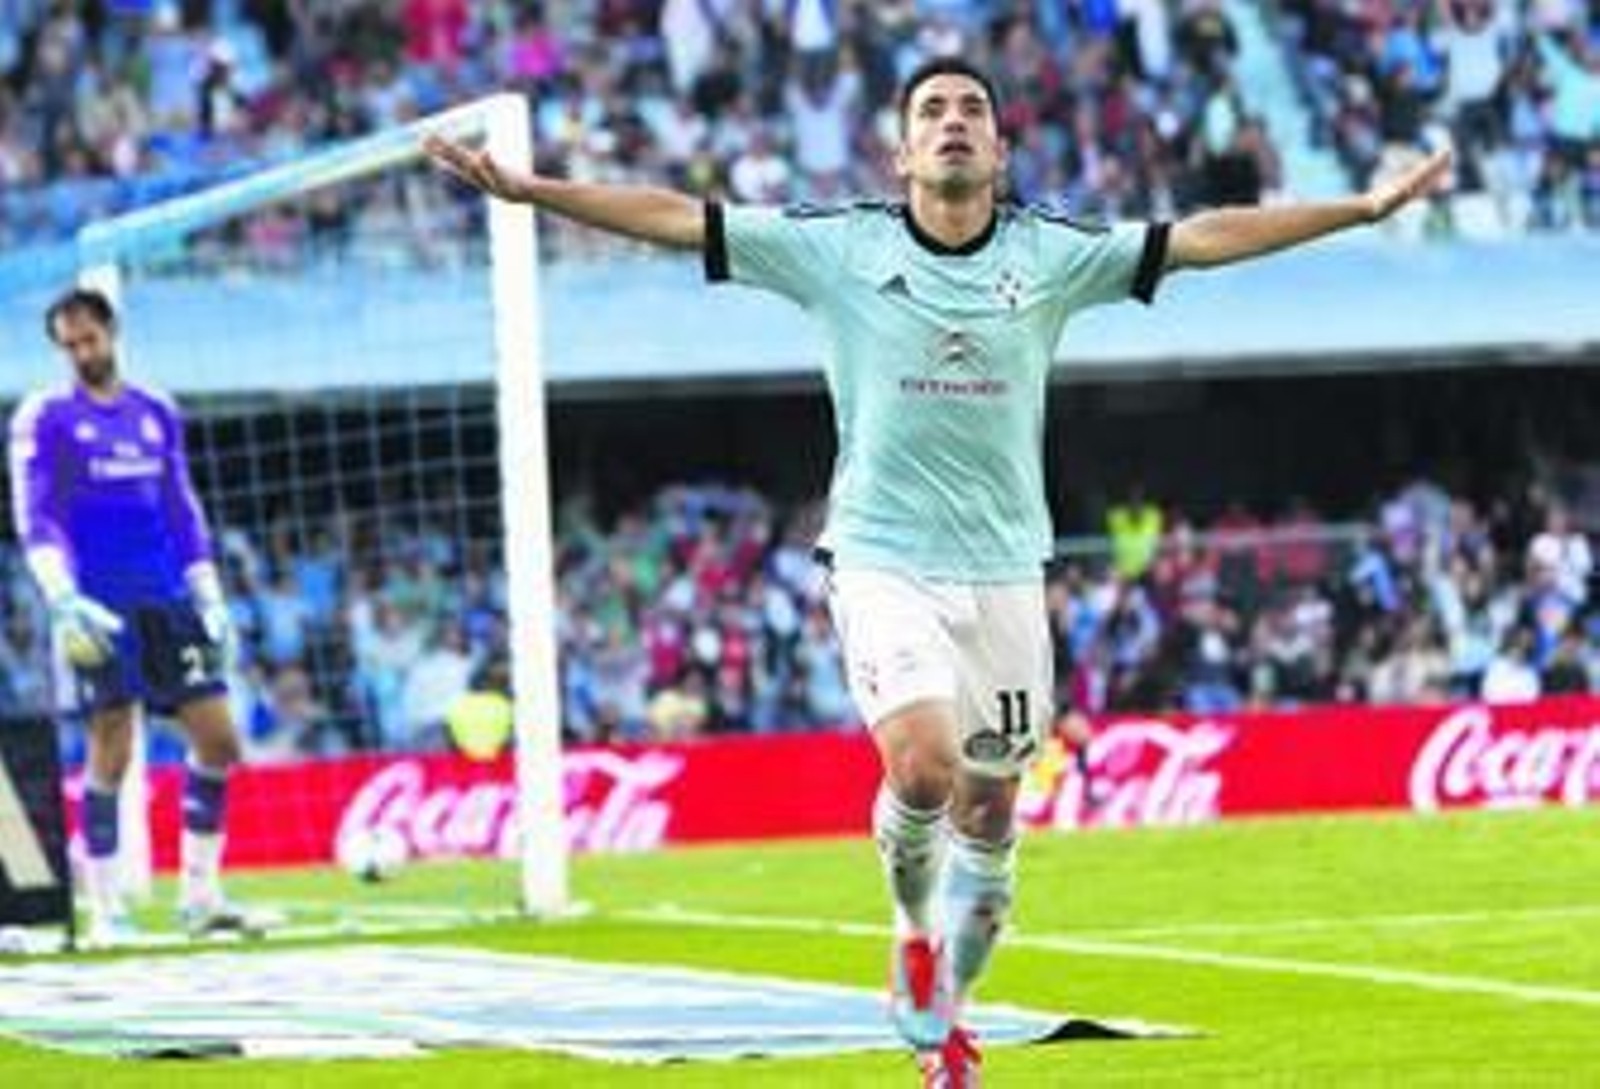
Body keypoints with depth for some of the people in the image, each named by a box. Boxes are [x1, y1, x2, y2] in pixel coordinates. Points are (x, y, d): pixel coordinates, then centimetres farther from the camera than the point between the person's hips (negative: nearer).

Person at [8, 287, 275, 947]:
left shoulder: (155, 414, 15)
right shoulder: (45, 418, 1)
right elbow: (34, 516, -7)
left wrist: (209, 597, 14)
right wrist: (62, 597, -21)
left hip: (167, 597, 5)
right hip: (101, 607, -5)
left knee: (218, 740, 0)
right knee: (110, 755, -7)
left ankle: (199, 896, 10)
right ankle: (106, 911, 0)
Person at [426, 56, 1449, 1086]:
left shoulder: (1052, 256, 2)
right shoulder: (838, 248, -2)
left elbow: (1203, 236, 1)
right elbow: (677, 217, -4)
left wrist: (1367, 206, -3)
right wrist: (531, 189, -10)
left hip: (1004, 569, 2)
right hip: (882, 563, -2)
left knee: (988, 810, 7)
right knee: (922, 769, -23)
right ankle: (914, 931, 8)